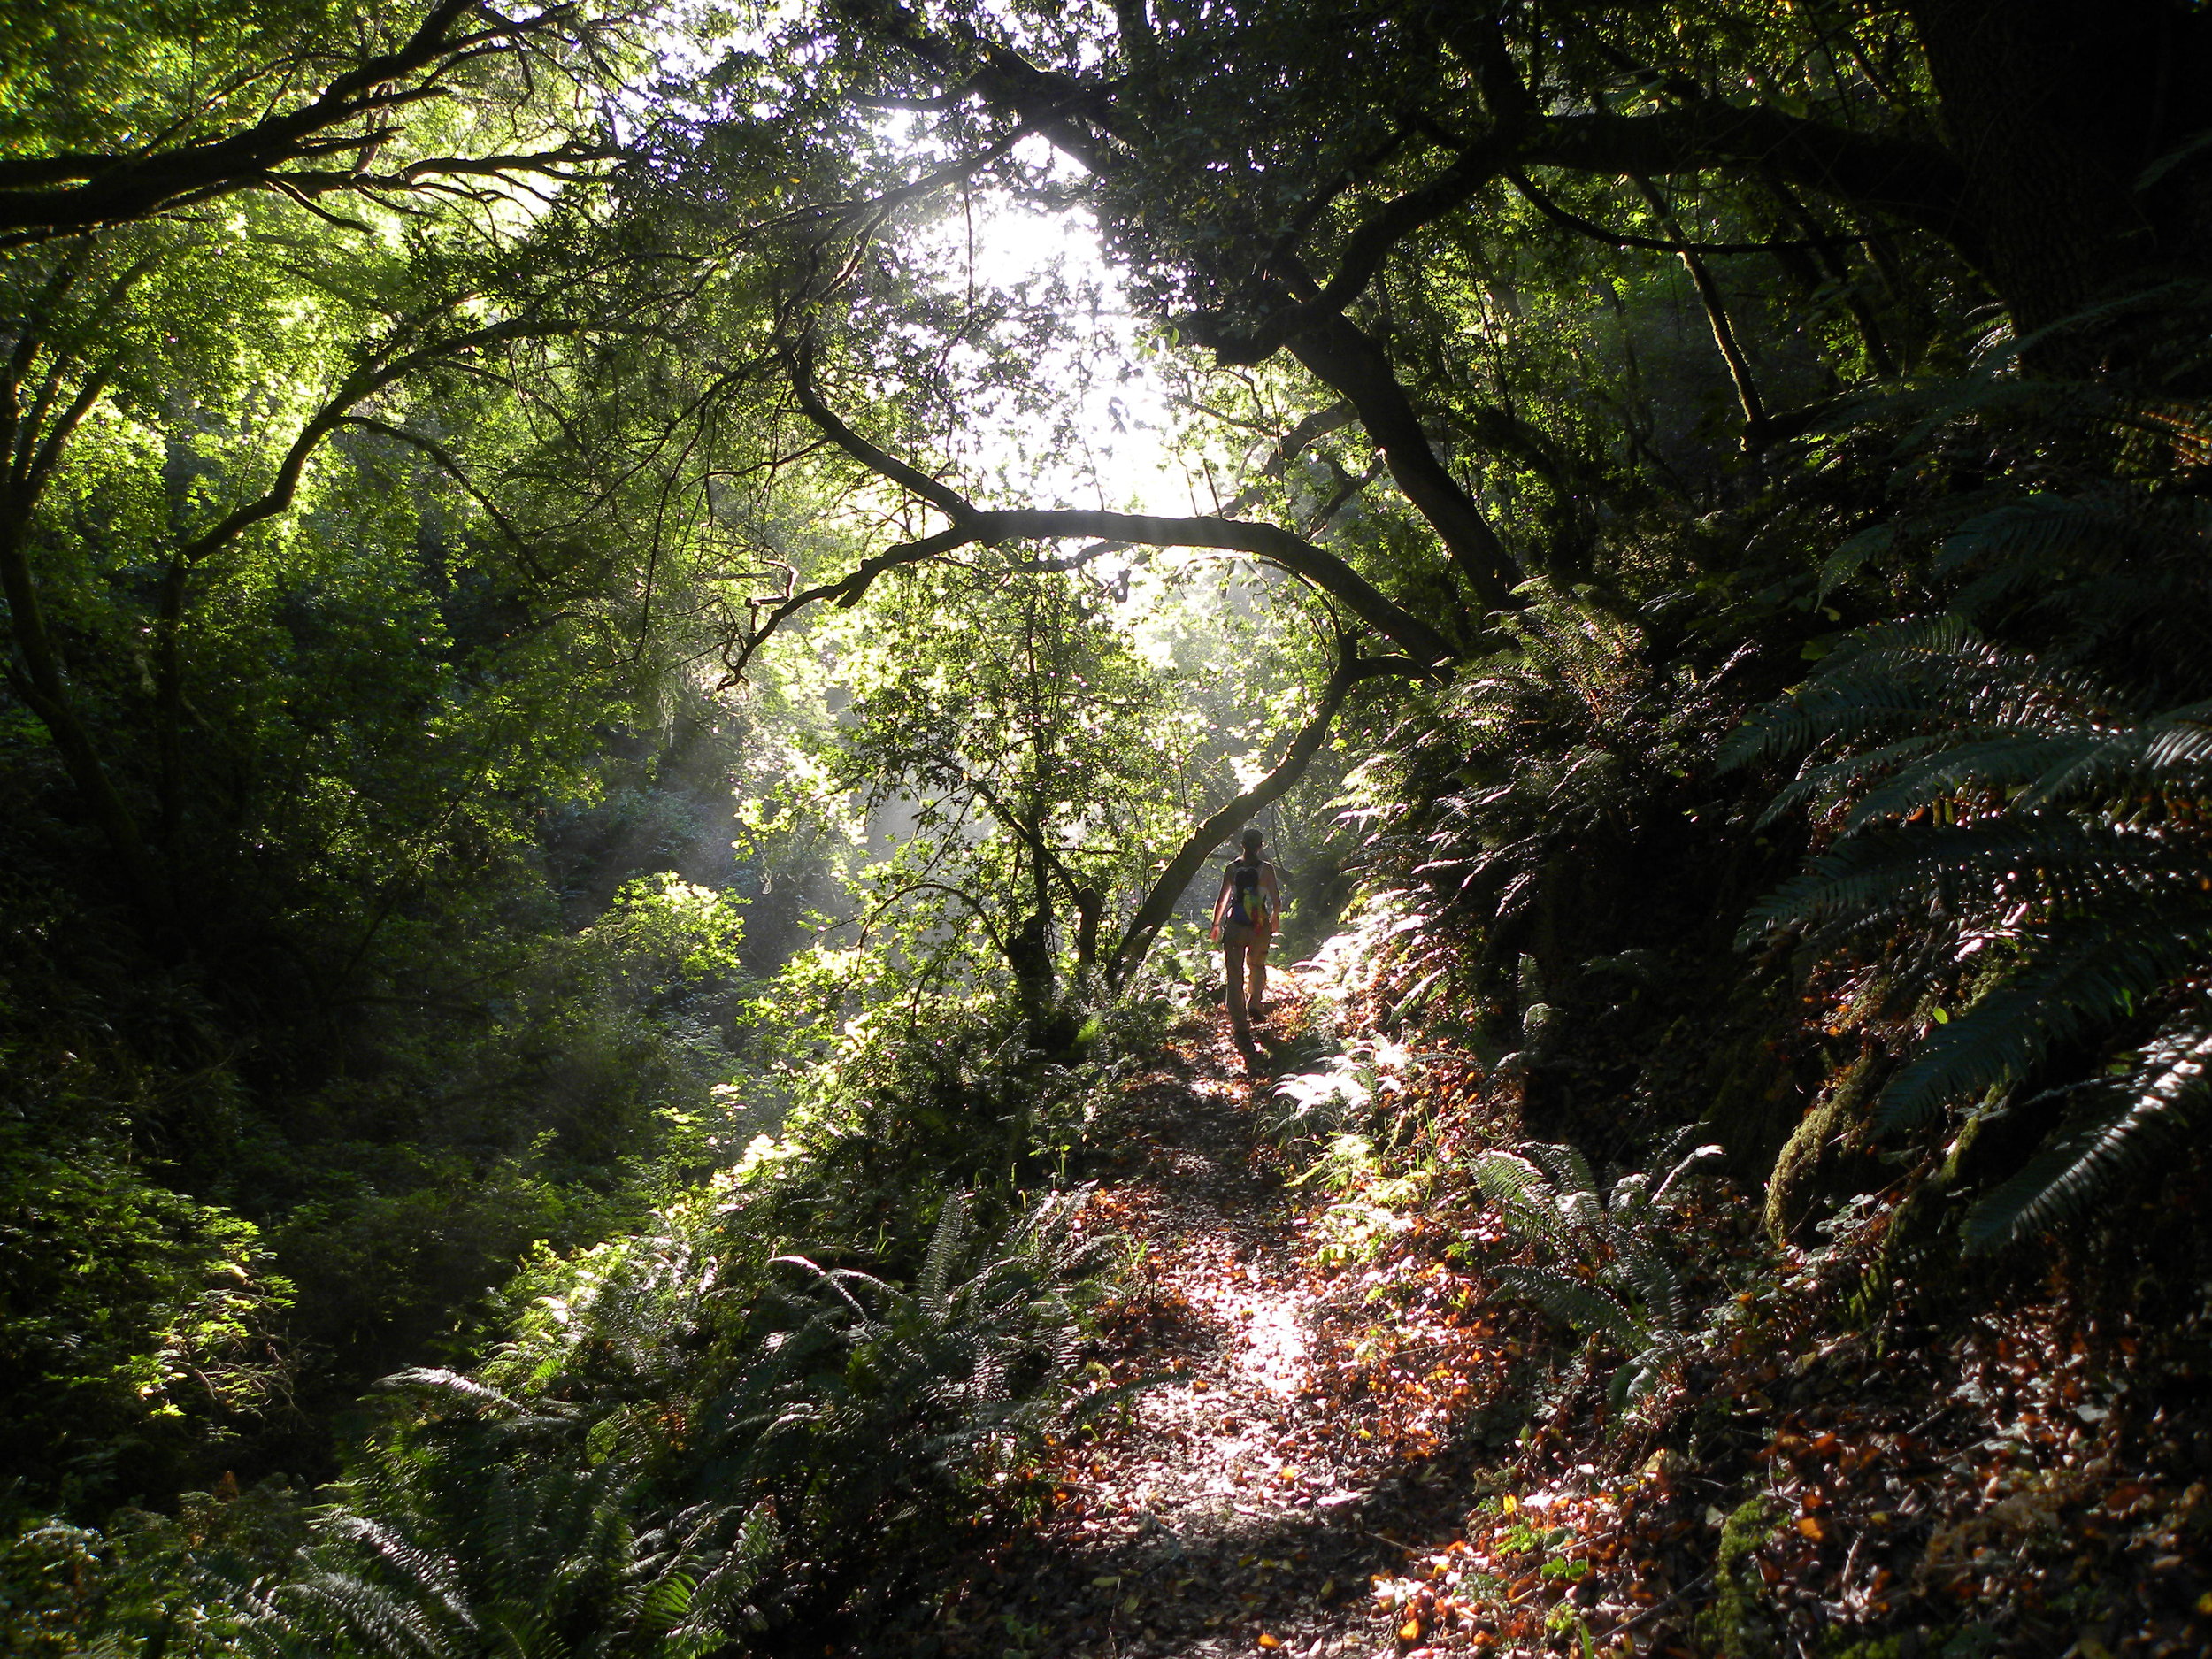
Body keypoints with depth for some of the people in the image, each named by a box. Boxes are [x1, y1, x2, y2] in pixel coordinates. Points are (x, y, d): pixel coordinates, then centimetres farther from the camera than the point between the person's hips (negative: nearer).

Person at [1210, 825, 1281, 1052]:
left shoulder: (1232, 868, -2)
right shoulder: (1266, 869, -5)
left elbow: (1221, 899, 3)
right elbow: (1277, 902, -4)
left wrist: (1216, 924, 17)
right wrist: (1274, 919, 17)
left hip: (1234, 926, 0)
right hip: (1260, 927, 0)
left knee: (1235, 978, 1)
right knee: (1257, 966, 30)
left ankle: (1241, 1028, -4)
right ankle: (1256, 1005, 28)